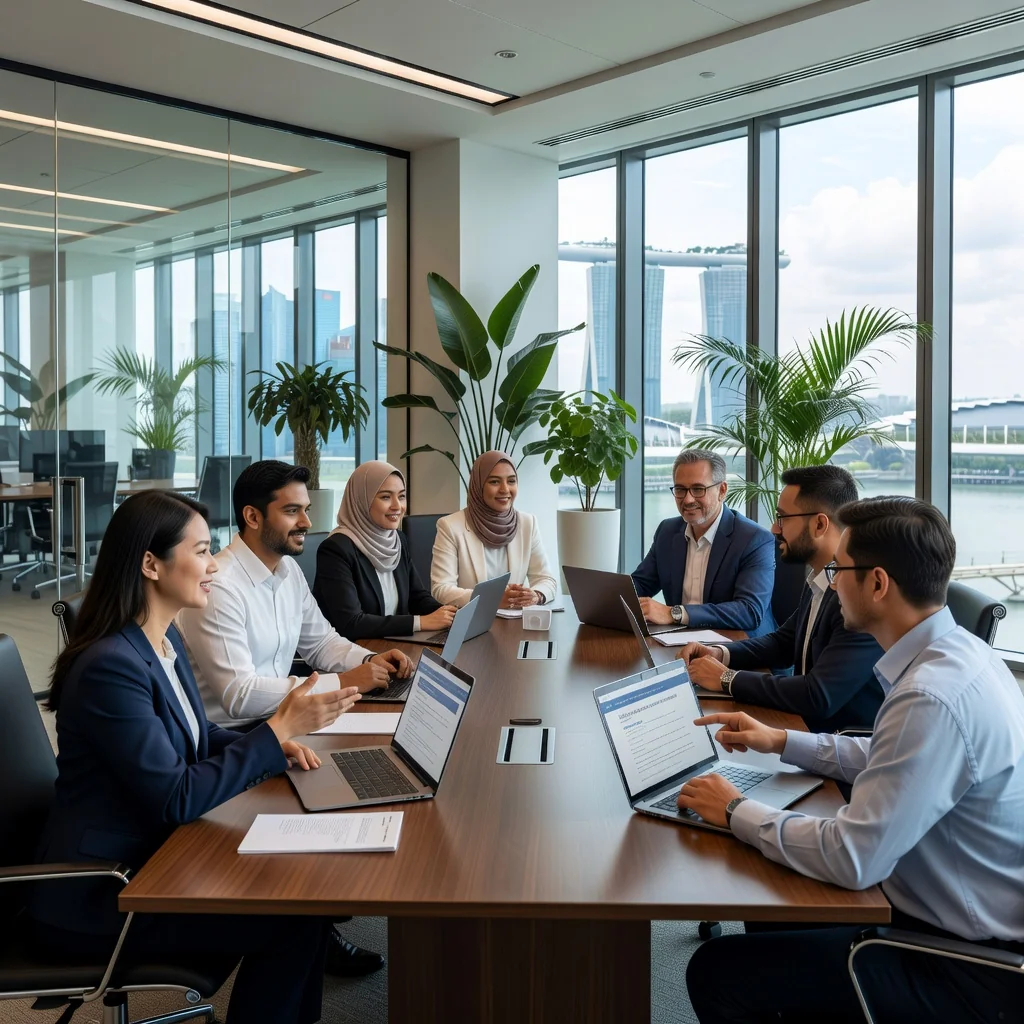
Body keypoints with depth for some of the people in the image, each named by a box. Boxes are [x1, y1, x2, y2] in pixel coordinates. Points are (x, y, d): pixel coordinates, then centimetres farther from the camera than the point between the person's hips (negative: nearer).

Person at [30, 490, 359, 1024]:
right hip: (97, 897, -9)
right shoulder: (110, 666, -26)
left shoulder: (165, 639, 4)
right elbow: (178, 798, -25)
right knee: (297, 918, -12)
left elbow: (193, 736, 16)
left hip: (153, 852, 9)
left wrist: (275, 742, -3)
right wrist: (279, 728, -22)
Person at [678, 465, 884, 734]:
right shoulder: (821, 580, 5)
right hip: (807, 727, 7)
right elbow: (784, 641, 19)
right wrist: (721, 653, 1)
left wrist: (727, 678, -16)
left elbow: (820, 697, -27)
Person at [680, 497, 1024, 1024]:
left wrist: (736, 811, -14)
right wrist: (781, 741, 15)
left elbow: (851, 859, -28)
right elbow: (894, 760, 18)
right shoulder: (959, 650, 1)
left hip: (973, 974, -9)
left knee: (716, 972, -9)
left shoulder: (932, 698, -31)